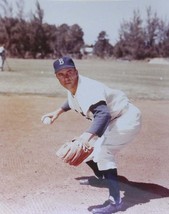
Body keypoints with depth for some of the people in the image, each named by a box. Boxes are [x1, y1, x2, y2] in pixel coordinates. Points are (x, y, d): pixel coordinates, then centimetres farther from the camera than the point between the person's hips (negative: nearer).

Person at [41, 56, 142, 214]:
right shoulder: (72, 87, -5)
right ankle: (101, 175, 45)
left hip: (127, 119, -10)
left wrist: (85, 137, -64)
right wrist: (58, 112, 18)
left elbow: (103, 114, -51)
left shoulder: (88, 88, -33)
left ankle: (115, 201, -24)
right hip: (111, 122, 10)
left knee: (102, 150, -30)